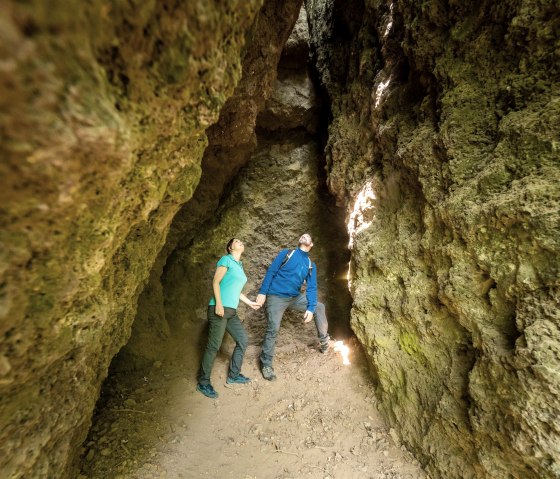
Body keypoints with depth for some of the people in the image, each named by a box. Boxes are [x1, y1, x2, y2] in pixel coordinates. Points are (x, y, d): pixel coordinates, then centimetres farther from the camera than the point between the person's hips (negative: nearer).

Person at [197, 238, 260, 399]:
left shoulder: (240, 266, 19)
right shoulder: (226, 259, -3)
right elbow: (215, 282, -10)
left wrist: (250, 302, 28)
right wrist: (219, 304, -20)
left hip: (232, 311, 8)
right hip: (219, 308, -8)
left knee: (243, 339, 10)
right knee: (214, 346, -4)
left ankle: (234, 375, 23)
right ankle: (203, 383, 11)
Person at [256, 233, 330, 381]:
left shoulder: (311, 265, 8)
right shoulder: (286, 253, -1)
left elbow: (311, 288, 2)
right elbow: (271, 272, -4)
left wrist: (310, 308, -10)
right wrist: (262, 292, -11)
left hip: (295, 297, 4)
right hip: (275, 297, -4)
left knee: (319, 307, 2)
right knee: (272, 330, -8)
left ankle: (324, 340, 22)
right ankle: (266, 364, 9)